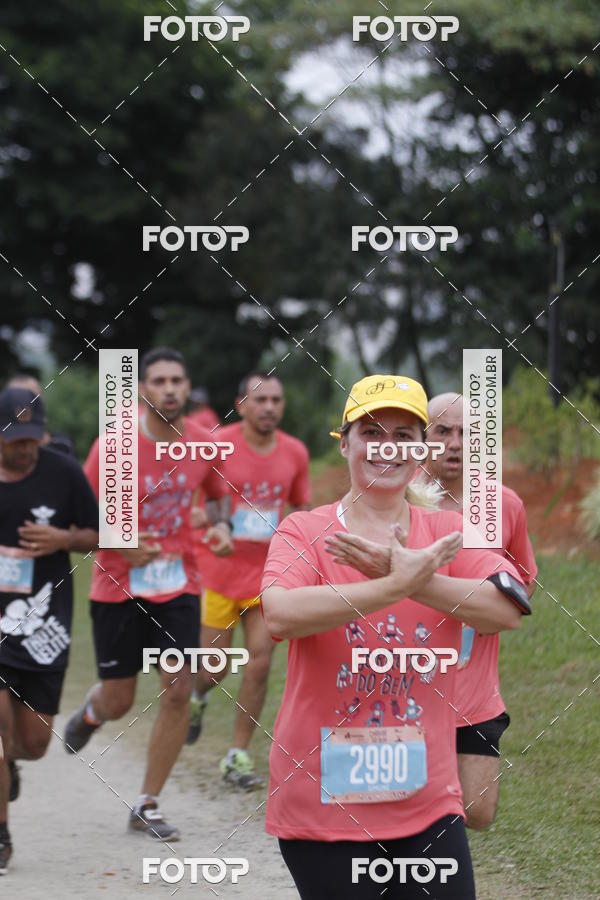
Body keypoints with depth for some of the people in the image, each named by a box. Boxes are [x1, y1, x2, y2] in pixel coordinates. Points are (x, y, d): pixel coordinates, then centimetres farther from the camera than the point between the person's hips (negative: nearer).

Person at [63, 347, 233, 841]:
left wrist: (223, 526, -4)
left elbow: (219, 492, 17)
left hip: (178, 584, 3)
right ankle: (91, 710, 45)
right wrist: (122, 545, -24)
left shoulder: (203, 445, -3)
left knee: (178, 692, -7)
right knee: (119, 702, 4)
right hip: (119, 587, -3)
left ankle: (147, 806, 7)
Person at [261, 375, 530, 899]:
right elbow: (279, 616, -21)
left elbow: (509, 610, -12)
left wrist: (411, 577, -25)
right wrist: (397, 584, -26)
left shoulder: (448, 533, 7)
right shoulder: (304, 531, 0)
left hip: (428, 802, 2)